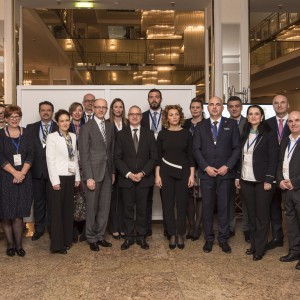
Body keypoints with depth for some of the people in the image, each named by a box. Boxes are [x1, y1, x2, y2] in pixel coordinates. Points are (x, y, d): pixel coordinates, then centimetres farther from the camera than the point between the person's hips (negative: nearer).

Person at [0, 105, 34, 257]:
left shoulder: (26, 133, 7)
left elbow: (30, 155, 1)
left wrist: (22, 173, -11)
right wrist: (15, 173, -14)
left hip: (23, 178, 1)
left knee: (19, 213, 2)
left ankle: (18, 245, 10)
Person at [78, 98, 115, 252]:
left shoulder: (110, 126, 10)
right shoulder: (86, 127, -7)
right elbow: (84, 154, -10)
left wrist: (113, 171, 11)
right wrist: (88, 177, -15)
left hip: (107, 172, 5)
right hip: (93, 172, -5)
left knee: (105, 207, 9)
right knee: (92, 207, 5)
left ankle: (100, 236, 22)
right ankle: (91, 238, 19)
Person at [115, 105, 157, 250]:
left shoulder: (149, 134, 5)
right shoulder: (121, 134, 4)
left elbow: (153, 157, 2)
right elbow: (118, 157, 0)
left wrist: (143, 173, -9)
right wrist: (128, 173, -11)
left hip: (144, 178, 0)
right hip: (126, 178, 0)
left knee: (142, 209, 6)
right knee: (128, 209, 5)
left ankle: (141, 237, 16)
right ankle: (129, 237, 15)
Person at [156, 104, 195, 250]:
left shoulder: (186, 133, 2)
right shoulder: (162, 134, 2)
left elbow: (190, 155, 3)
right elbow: (158, 156, 3)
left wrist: (192, 175, -2)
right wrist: (157, 175, -2)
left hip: (183, 172, 0)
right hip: (166, 172, 0)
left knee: (182, 204, 3)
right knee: (168, 204, 3)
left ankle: (180, 235, 15)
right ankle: (172, 235, 14)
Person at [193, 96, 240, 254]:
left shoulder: (231, 124, 5)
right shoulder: (201, 126, 8)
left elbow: (237, 148, 1)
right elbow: (196, 149, 4)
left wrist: (227, 166, -9)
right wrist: (206, 167, -8)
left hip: (225, 172, -1)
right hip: (206, 172, 1)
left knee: (224, 206, 5)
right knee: (207, 207, 5)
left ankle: (223, 239, 16)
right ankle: (208, 238, 16)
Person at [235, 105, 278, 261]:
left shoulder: (269, 134, -4)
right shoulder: (245, 134, 11)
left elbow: (273, 158, -8)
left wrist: (269, 179, -14)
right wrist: (238, 176, 9)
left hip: (262, 180, -5)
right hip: (246, 180, 5)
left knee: (262, 215, 2)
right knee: (251, 214, 11)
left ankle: (260, 248, 12)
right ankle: (253, 244, 22)